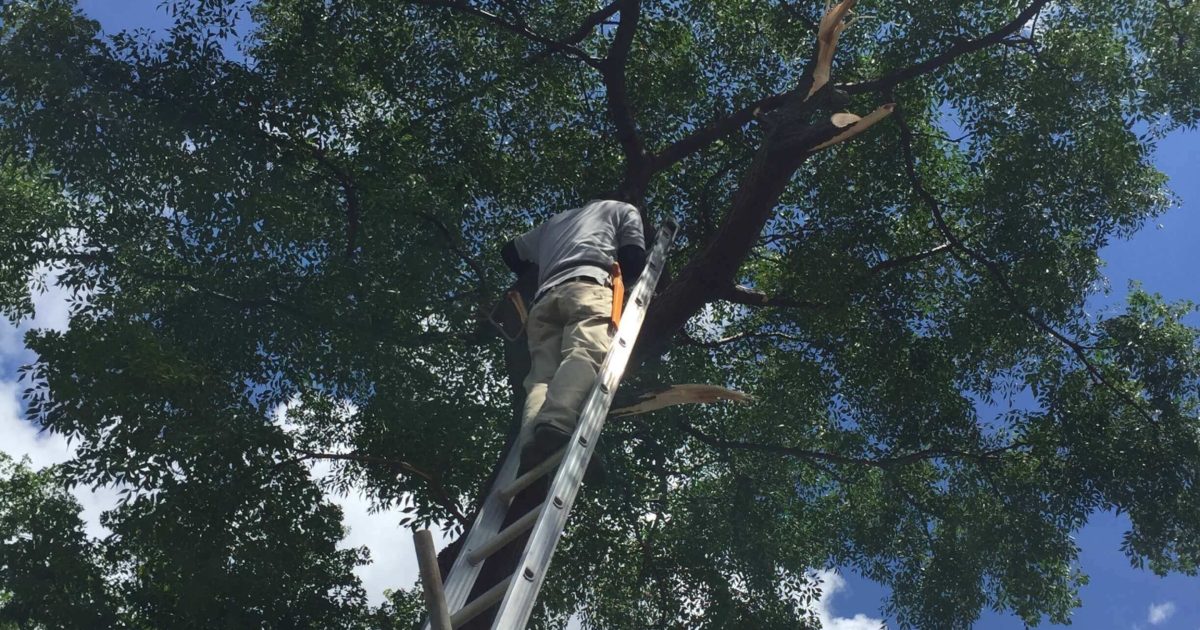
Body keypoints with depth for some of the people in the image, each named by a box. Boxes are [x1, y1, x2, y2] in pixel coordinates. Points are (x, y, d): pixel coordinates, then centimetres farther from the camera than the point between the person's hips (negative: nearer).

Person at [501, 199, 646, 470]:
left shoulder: (554, 220, 44)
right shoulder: (623, 209, 31)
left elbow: (510, 252, 46)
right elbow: (635, 261, 17)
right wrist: (616, 275, 37)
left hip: (546, 299, 5)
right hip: (588, 285, -5)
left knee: (542, 374, -13)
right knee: (587, 354, -28)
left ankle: (532, 448, -43)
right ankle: (556, 425, -59)